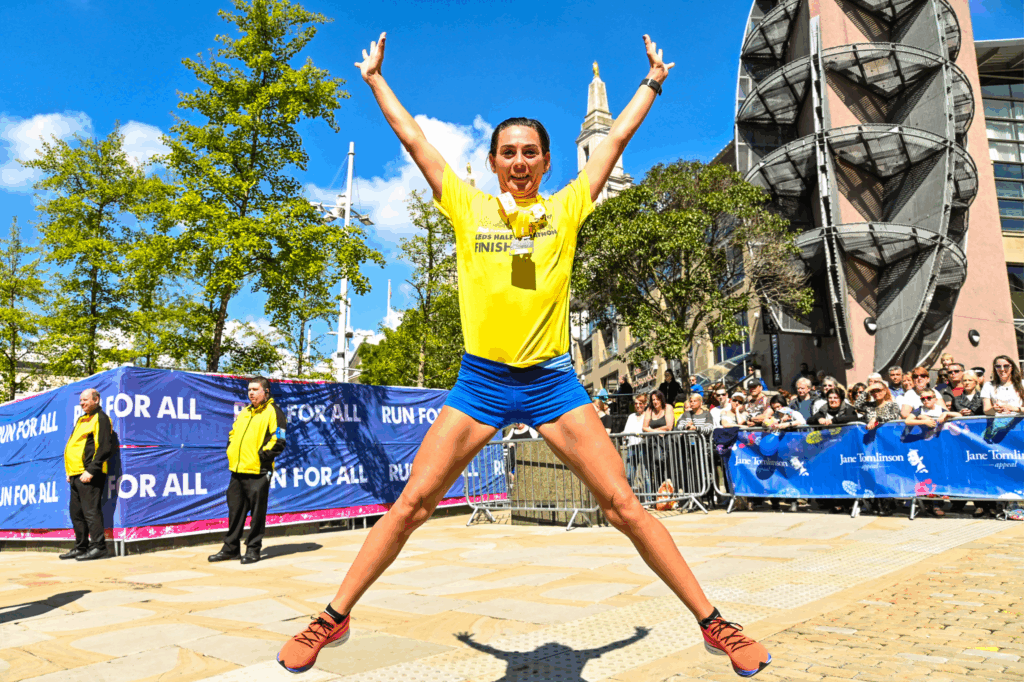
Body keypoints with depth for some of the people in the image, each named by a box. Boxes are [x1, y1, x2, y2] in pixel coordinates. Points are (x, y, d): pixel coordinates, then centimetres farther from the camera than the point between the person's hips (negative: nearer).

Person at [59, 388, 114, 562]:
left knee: (90, 510, -10)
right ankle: (81, 547, 20)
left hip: (89, 475, -9)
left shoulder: (100, 418, -7)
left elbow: (104, 448, -16)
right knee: (76, 512, 12)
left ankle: (98, 546, -7)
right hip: (76, 475, 10)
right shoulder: (81, 420, 22)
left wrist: (90, 471, -20)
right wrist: (70, 472, 18)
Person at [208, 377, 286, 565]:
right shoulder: (243, 412, 18)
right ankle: (230, 548, 23)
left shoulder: (273, 412, -5)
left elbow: (279, 440, -12)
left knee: (257, 512, 1)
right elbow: (232, 434, 26)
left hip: (258, 472, -7)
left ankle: (253, 549, 11)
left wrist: (262, 455, -15)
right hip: (238, 470, 7)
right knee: (235, 510, 13)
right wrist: (231, 451, 11)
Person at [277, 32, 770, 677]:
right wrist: (375, 78, 25)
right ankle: (334, 618, 20)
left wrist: (652, 83, 26)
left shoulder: (567, 208, 7)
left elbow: (616, 139, 17)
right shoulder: (467, 207, 7)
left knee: (624, 506, 0)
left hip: (552, 380, 0)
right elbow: (413, 138, 16)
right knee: (411, 504, 2)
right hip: (480, 379, 1)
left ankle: (714, 624, 13)